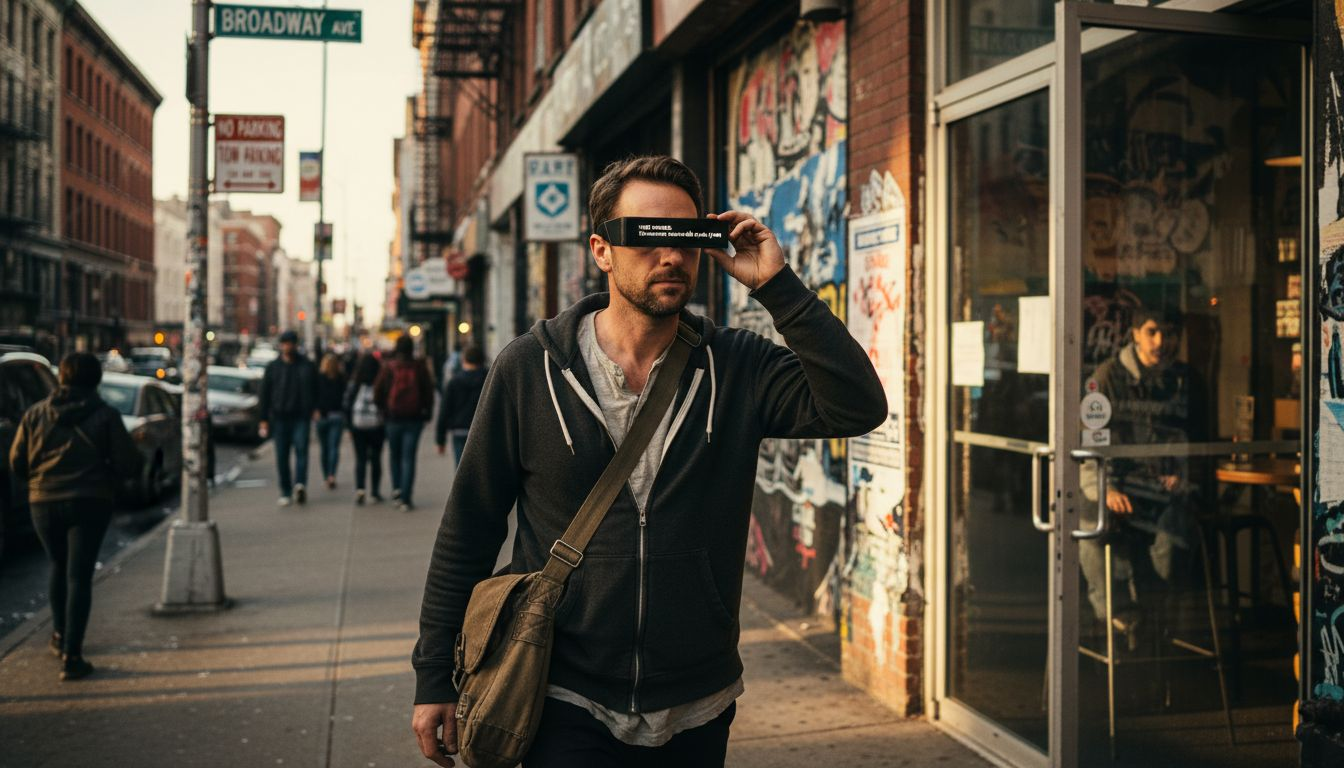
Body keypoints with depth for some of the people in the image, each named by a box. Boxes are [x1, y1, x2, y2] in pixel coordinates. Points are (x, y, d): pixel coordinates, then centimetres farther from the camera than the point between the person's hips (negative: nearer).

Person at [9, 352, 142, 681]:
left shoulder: (36, 414, 2)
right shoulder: (105, 415, -6)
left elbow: (17, 463, 4)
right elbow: (129, 465, -10)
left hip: (44, 503, 3)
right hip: (89, 503, -3)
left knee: (59, 568, 24)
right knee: (79, 576, -1)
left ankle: (60, 636, 36)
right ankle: (71, 656, -6)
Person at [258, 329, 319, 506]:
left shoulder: (307, 366, 7)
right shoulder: (272, 367, 10)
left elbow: (315, 390, 8)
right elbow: (265, 394, 10)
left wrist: (315, 409, -7)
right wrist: (264, 419, 5)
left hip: (301, 417, -2)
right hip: (279, 417, 2)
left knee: (301, 449, -16)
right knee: (281, 456, 2)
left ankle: (300, 483, -26)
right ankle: (285, 492, 7)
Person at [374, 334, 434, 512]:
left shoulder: (389, 367, -4)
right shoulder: (420, 367, -3)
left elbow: (377, 392, -1)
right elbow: (429, 391, -1)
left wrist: (383, 411, 13)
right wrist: (427, 412, 9)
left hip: (393, 418, 0)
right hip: (414, 418, 0)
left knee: (394, 455, 19)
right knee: (408, 458, 2)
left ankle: (397, 488, 7)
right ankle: (405, 499, -3)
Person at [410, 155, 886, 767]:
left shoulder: (738, 367, -4)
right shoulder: (529, 368, -6)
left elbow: (858, 407, -18)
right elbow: (468, 529, 0)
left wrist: (777, 285, -19)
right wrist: (435, 677, 1)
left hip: (698, 715, 2)